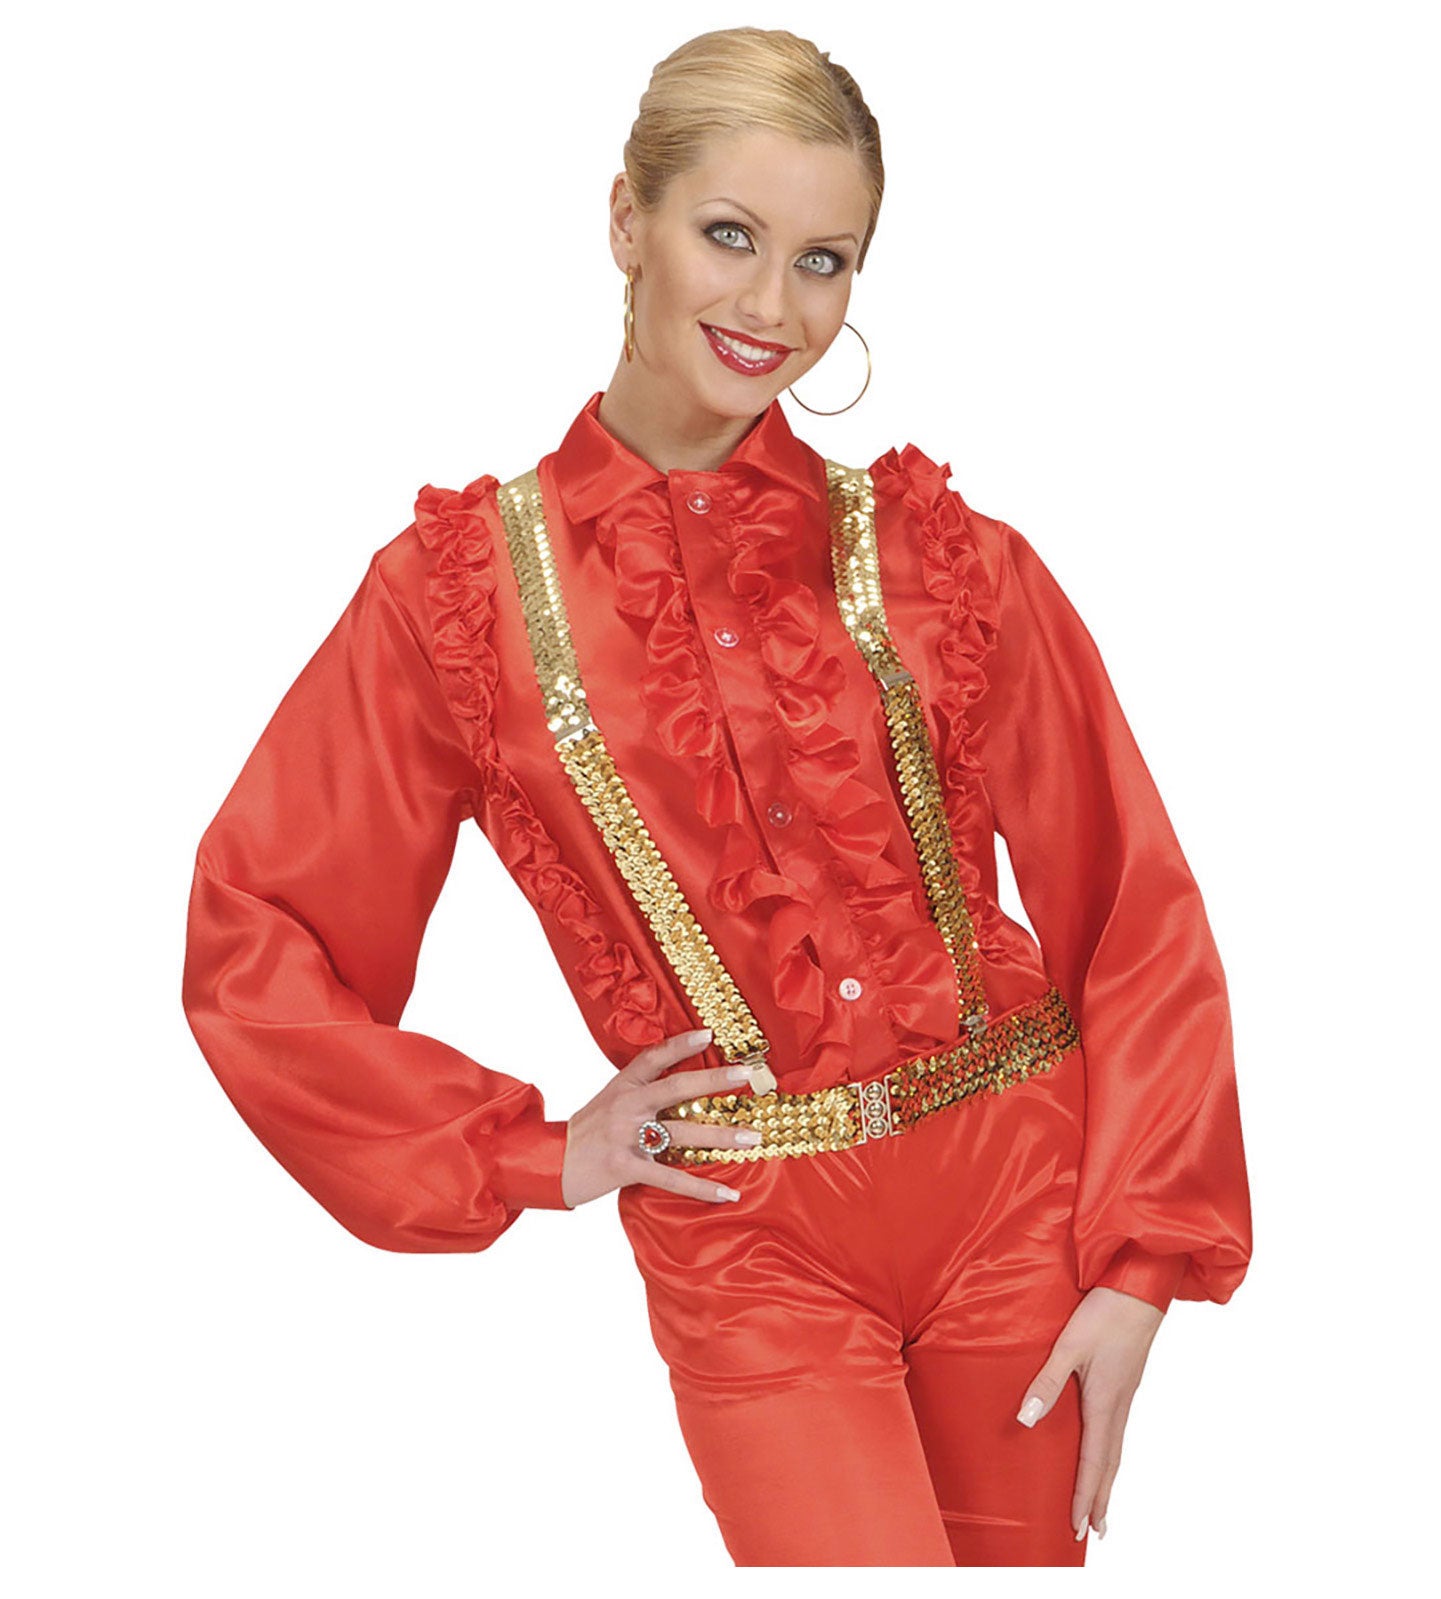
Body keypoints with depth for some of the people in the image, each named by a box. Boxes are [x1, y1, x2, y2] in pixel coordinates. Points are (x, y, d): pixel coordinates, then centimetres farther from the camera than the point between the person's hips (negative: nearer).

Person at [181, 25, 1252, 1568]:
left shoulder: (939, 554, 0)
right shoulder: (463, 587, -2)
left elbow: (1129, 912, 3)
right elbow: (250, 944, 1)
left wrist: (1138, 1264, -4)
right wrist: (531, 1153, -2)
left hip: (1016, 1194, 2)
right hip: (745, 1245, -1)